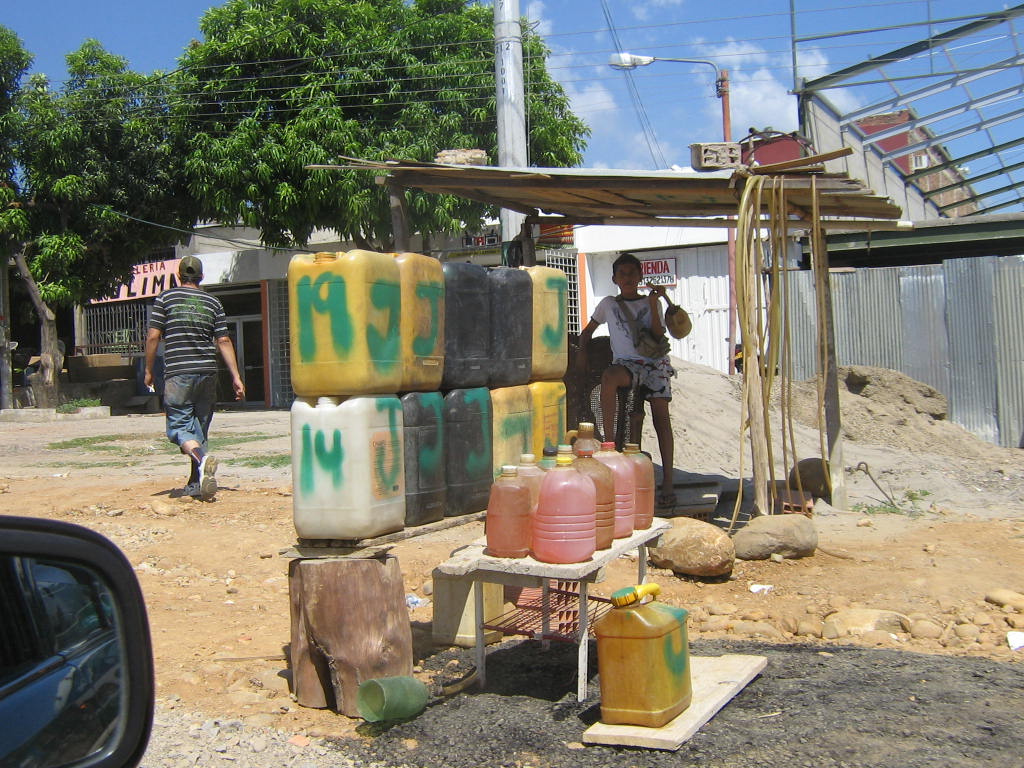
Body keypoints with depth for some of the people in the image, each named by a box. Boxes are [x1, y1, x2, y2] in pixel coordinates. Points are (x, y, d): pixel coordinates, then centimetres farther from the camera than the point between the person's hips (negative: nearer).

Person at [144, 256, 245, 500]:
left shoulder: (165, 298, 3)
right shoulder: (213, 302, 10)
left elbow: (153, 336, -1)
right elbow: (224, 341, 5)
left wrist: (149, 370, 10)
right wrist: (236, 377, 7)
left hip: (178, 374, -3)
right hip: (207, 373, 3)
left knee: (179, 426, -1)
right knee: (200, 428, 12)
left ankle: (201, 457, -31)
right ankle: (196, 484, 14)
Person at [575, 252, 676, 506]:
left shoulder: (649, 302, 14)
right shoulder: (608, 304, 17)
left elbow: (659, 336, 0)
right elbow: (588, 330, 27)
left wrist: (653, 304, -10)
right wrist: (582, 350, 8)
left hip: (655, 361, 1)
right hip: (626, 363, 0)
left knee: (661, 417, -12)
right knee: (608, 376, -37)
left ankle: (668, 482, -14)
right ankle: (608, 441, -32)